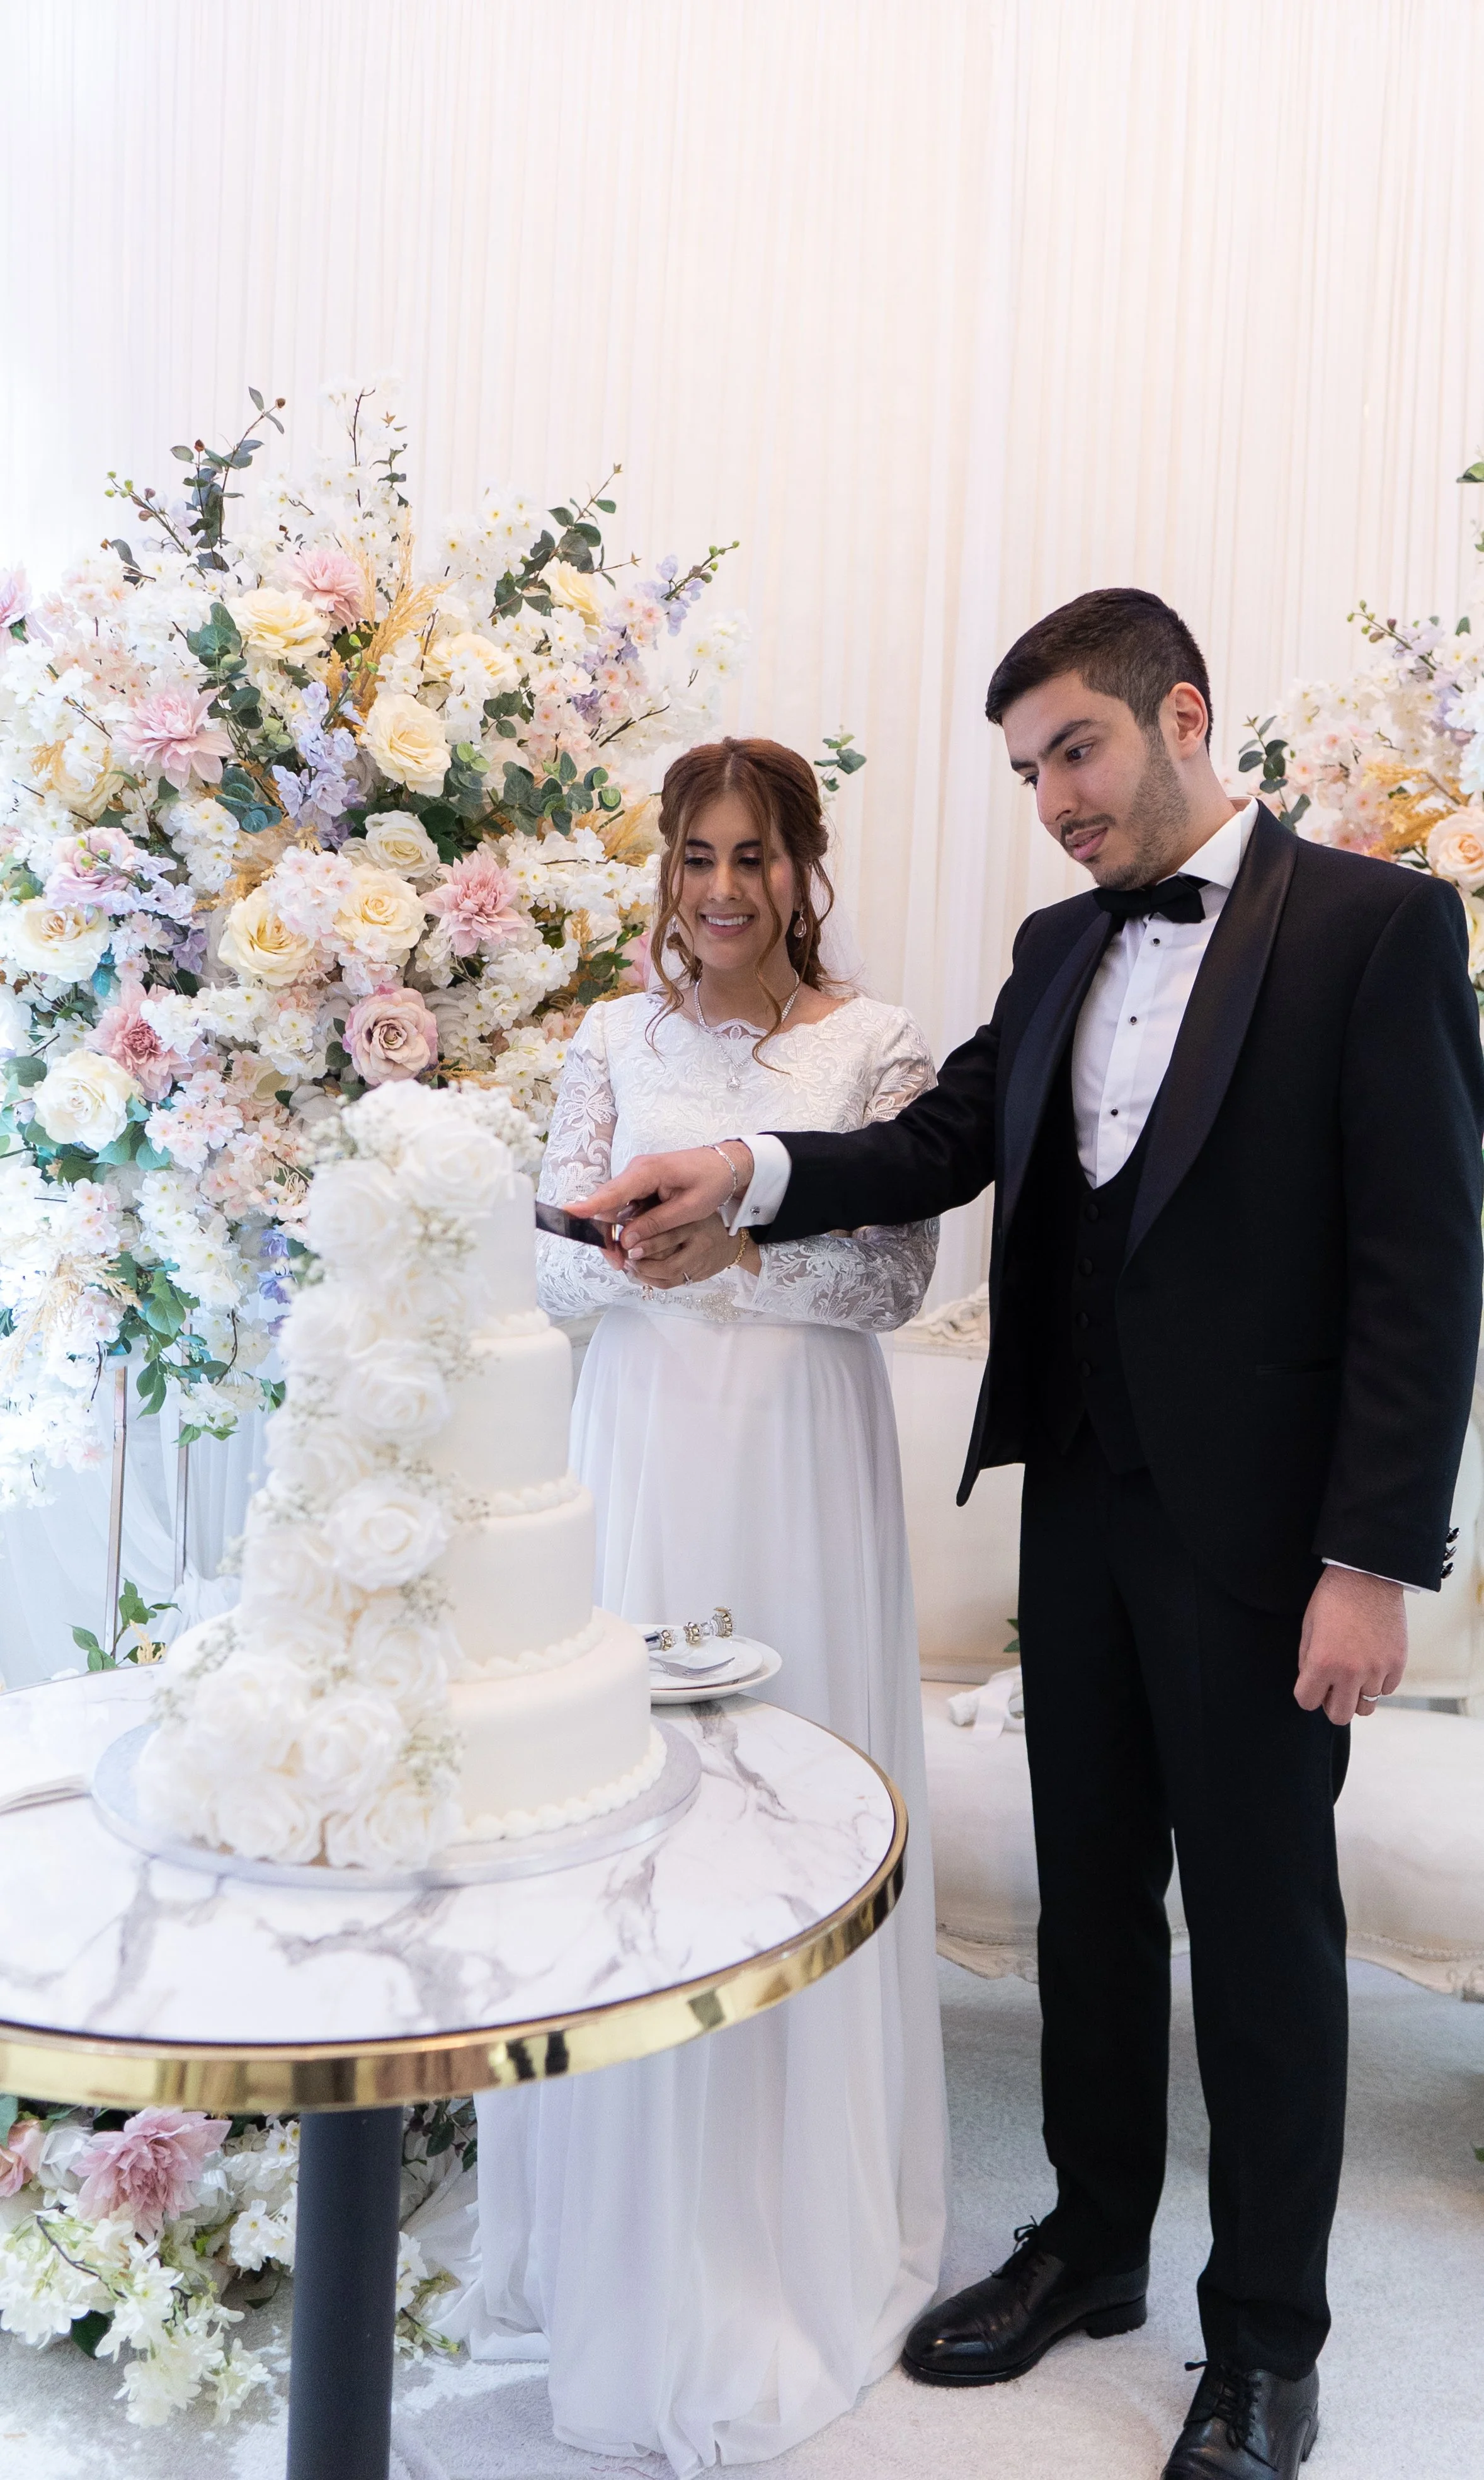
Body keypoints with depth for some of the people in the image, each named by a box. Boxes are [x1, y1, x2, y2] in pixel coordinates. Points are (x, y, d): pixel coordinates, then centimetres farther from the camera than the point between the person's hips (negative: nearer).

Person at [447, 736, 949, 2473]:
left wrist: (740, 1244, -18)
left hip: (802, 1453, -2)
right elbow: (559, 1266, 6)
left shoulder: (873, 1046, 1)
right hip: (642, 1448, 2)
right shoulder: (614, 1041, 8)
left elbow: (897, 1278, -4)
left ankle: (800, 2218, 25)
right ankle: (637, 2225, 24)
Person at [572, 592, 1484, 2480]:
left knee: (1263, 1929, 9)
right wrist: (746, 1174, -15)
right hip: (1077, 1499, 6)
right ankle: (1092, 2247, 39)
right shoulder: (1057, 948, 10)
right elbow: (944, 1144, 3)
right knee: (1088, 1890, 18)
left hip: (1256, 1529, -6)